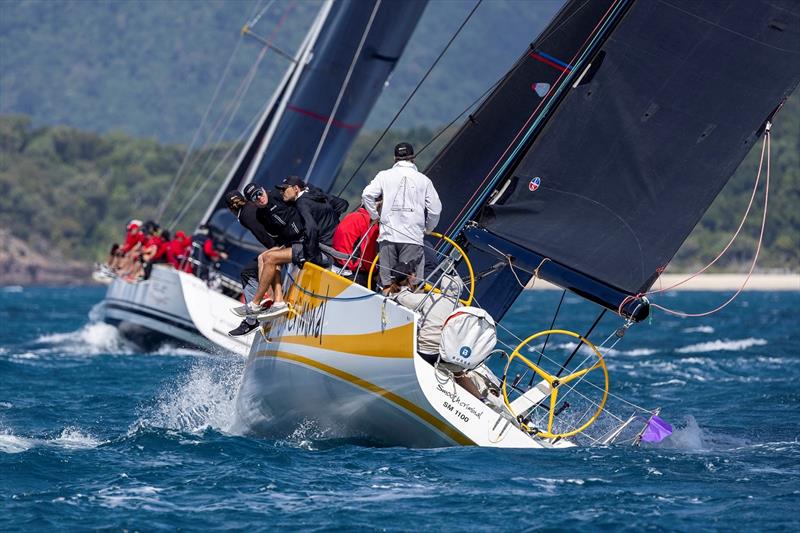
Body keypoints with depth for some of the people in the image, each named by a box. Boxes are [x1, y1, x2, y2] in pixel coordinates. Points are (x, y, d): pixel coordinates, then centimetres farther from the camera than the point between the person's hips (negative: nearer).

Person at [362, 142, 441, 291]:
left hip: (388, 234, 1)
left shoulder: (384, 175, 7)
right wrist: (428, 229, 20)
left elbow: (367, 195, -5)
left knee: (386, 280, 4)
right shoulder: (423, 180, 7)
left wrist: (375, 216, 9)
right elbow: (435, 209, 5)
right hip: (413, 237, -1)